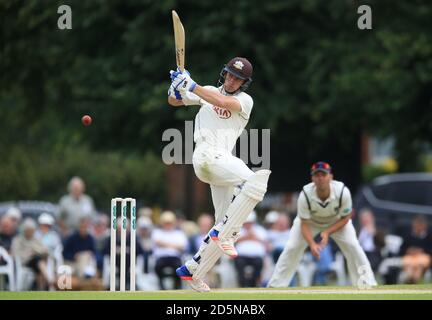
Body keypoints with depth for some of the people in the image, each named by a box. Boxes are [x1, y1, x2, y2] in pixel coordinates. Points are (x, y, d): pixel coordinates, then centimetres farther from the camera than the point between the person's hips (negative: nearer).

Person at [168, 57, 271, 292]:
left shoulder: (245, 100, 11)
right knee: (255, 182, -29)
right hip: (207, 156, -5)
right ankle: (224, 233, -27)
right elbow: (174, 101, 16)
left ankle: (193, 270, 14)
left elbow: (225, 102, -11)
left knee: (224, 225, 6)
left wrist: (192, 86, -18)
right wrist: (177, 88, -8)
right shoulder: (208, 91, 14)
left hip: (224, 161, 5)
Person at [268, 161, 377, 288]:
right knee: (291, 248, -11)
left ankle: (368, 282, -5)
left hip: (337, 221, 0)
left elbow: (345, 218, -19)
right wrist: (312, 244, -44)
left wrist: (327, 232, -33)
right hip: (310, 221, 0)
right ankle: (274, 285, 1)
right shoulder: (305, 195, -35)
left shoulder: (343, 192, -34)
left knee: (352, 246, -17)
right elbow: (304, 224, -27)